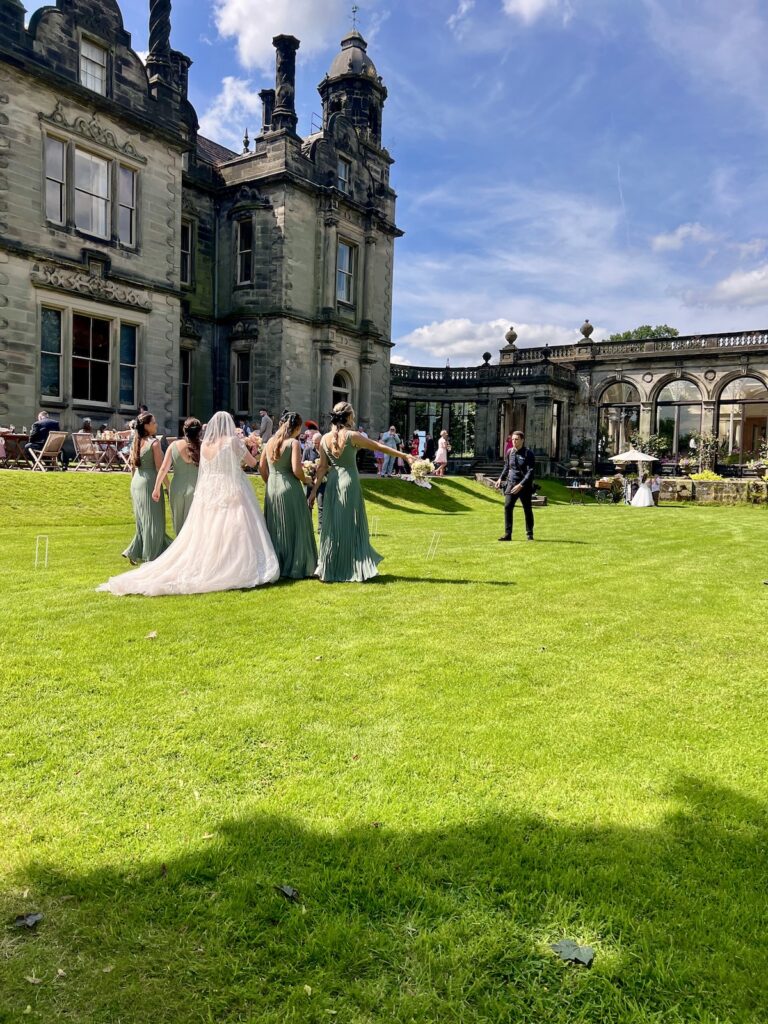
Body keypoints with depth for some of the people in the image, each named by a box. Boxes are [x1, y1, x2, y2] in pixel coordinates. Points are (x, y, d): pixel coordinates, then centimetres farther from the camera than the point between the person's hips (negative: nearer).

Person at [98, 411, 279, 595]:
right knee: (230, 536, -5)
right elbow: (252, 463, 1)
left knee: (204, 538, 9)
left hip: (207, 494, 5)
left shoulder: (204, 444, 8)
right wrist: (241, 442, 16)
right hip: (230, 495, -5)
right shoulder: (233, 441, -7)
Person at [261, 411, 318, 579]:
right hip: (289, 489, -6)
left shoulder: (270, 442, 7)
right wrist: (305, 480, -1)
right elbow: (296, 469, -19)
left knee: (275, 528, 15)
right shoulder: (293, 442, -10)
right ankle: (296, 567, 9)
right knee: (294, 527, 5)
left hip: (272, 489, 6)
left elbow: (262, 467, 9)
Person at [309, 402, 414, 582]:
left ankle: (330, 569, 16)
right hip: (349, 481, -4)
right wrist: (405, 455, 0)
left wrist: (314, 490, 9)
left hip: (332, 483, 4)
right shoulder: (351, 436, -10)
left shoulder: (325, 438, 2)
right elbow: (379, 447, -6)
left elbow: (322, 467, 3)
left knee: (333, 526, 11)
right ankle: (352, 569, 9)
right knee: (351, 526, 4)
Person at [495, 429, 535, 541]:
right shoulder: (509, 452, 6)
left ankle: (529, 534, 21)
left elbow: (531, 472, -14)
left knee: (527, 510, 7)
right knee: (507, 507, -10)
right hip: (511, 484, 3)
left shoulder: (528, 454, -9)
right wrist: (501, 479, 6)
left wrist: (521, 485, -22)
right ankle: (507, 534, -7)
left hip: (525, 486, -3)